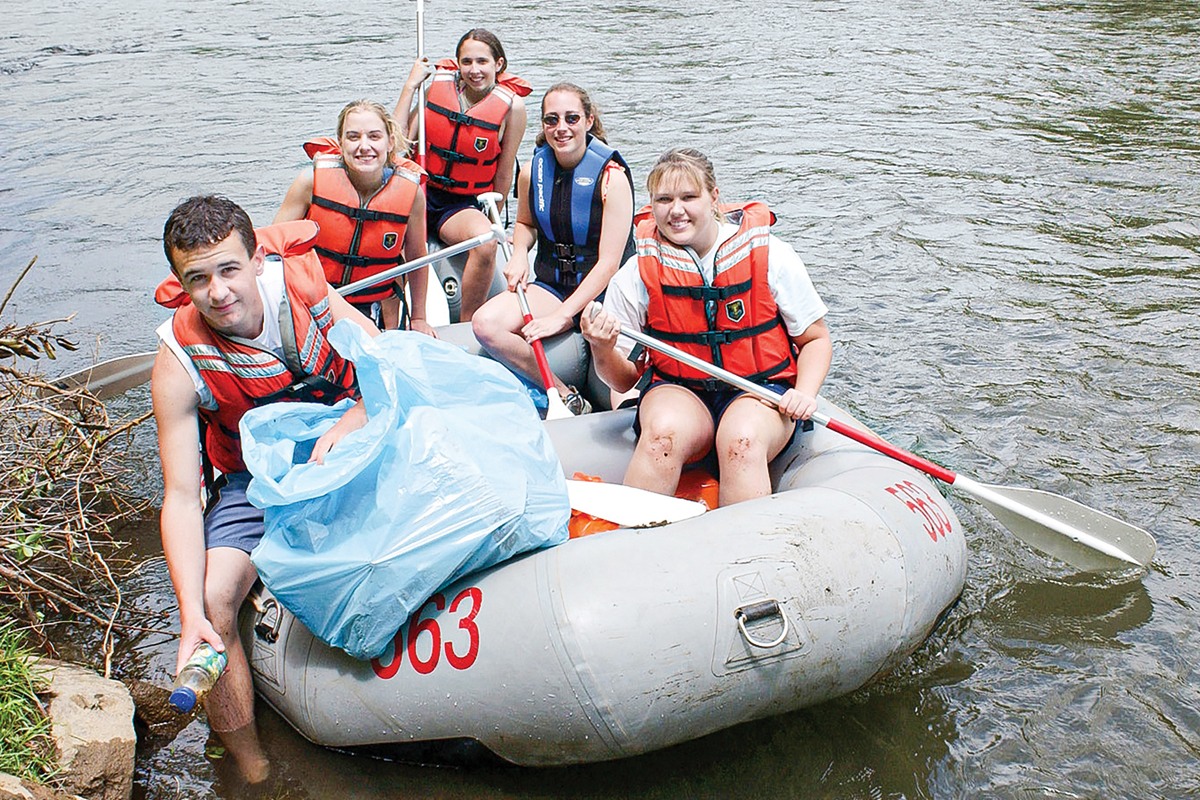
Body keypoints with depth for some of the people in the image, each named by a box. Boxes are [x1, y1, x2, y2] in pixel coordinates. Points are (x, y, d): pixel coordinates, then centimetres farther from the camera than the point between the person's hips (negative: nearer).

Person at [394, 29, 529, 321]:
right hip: (421, 193, 2)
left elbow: (504, 172, 0)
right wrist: (410, 85, -7)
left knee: (485, 242, -35)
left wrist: (491, 220, 8)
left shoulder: (512, 105, -8)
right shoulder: (438, 84, 0)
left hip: (465, 205, -2)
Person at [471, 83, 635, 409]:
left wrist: (560, 316, -24)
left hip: (605, 292, -5)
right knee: (485, 324, -24)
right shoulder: (533, 172, 2)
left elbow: (608, 263, -17)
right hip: (552, 286, 5)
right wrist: (519, 255, -1)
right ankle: (564, 396, -14)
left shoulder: (612, 177, -13)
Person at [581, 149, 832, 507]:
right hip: (677, 390, 1)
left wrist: (805, 393, -11)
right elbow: (623, 380, 3)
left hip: (760, 390, -1)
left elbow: (816, 339, 6)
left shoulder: (770, 257, -4)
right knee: (663, 433, -34)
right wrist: (603, 350, -19)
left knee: (742, 440, -35)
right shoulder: (636, 275, -1)